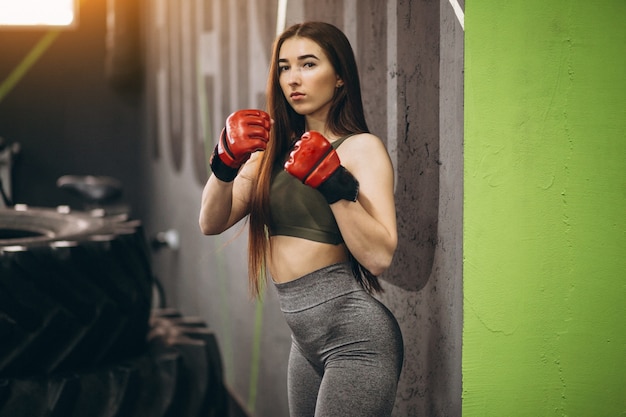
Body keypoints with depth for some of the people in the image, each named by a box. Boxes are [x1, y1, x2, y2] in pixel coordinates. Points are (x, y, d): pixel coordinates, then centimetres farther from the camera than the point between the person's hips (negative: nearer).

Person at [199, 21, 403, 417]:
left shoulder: (362, 148, -6)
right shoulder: (276, 149, 10)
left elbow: (379, 257, -17)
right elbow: (212, 223, 2)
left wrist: (333, 184, -25)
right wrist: (226, 164, -13)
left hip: (355, 332, -6)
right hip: (306, 338, 6)